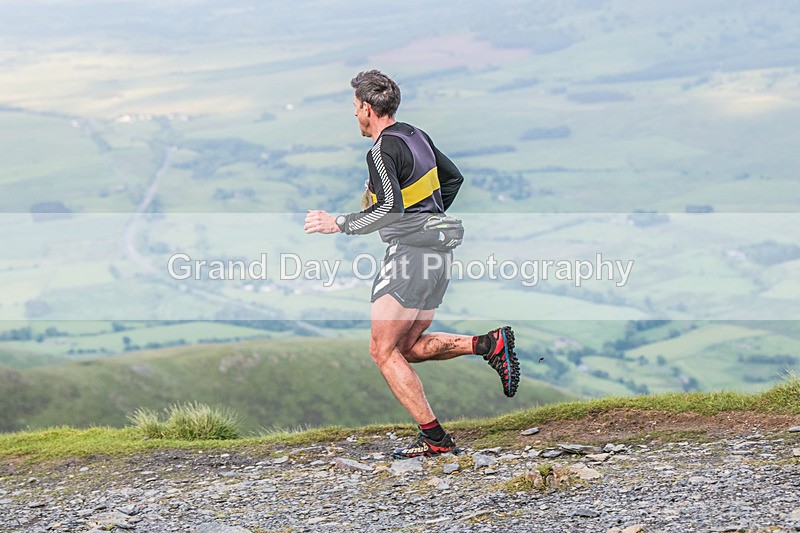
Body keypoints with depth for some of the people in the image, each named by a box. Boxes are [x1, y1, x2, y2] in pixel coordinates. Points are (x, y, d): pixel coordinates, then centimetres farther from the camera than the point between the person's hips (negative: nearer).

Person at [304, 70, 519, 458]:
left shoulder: (383, 150, -14)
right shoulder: (416, 136, 14)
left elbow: (390, 207, -26)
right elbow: (453, 178, 25)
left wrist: (338, 225, -19)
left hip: (410, 253, -9)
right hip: (438, 253, 9)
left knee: (383, 351, -3)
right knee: (408, 348, 15)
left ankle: (435, 439, -6)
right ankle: (490, 344, 1)